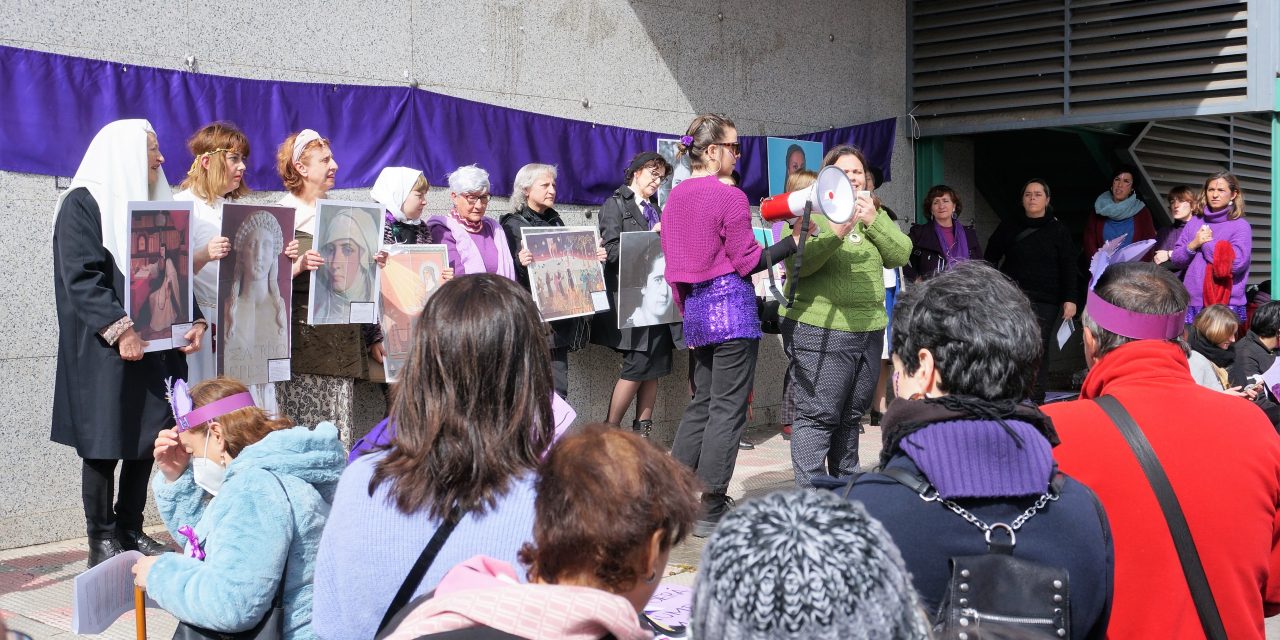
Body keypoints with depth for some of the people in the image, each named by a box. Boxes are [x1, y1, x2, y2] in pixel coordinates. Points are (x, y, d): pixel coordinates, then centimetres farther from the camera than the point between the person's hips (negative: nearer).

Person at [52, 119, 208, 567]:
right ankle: (102, 541, 7)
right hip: (103, 350, -6)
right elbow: (80, 278, -15)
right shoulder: (83, 203, -5)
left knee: (148, 439, 7)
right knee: (105, 443, -1)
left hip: (155, 345, 7)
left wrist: (194, 320, -1)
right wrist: (119, 330, -25)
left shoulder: (154, 205, 17)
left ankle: (131, 530, 17)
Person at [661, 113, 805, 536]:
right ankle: (710, 512, 2)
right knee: (728, 409, -1)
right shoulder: (730, 197, -12)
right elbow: (747, 262, -11)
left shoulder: (675, 197, 10)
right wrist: (794, 241, -9)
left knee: (701, 402, 19)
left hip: (695, 307, 8)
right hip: (731, 306, -8)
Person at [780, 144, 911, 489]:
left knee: (852, 416, 15)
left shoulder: (876, 215, 16)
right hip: (819, 331, -6)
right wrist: (836, 233, -27)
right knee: (818, 415, -9)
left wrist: (872, 221, -10)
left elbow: (901, 255, 3)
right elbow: (796, 263, -15)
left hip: (869, 330, 6)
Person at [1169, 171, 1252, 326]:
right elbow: (1176, 260, 11)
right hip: (1192, 302, 4)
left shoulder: (1240, 226, 0)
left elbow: (1237, 264, -15)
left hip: (1226, 304, -4)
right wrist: (1193, 245, -7)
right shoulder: (1195, 222, 13)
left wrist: (1207, 242, -5)